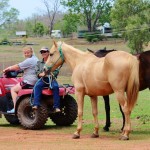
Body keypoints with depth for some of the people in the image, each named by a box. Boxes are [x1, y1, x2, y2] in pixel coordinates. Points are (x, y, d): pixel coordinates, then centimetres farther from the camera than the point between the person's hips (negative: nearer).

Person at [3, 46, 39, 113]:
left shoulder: (29, 61, -15)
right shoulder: (35, 59, 16)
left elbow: (17, 67, -13)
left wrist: (6, 69, -1)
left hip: (29, 82, -11)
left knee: (13, 89, -3)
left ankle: (15, 108, -10)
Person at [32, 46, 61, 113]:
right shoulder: (39, 63, 22)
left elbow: (56, 71, 6)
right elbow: (37, 71, 11)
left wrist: (51, 74, -15)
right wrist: (41, 74, -11)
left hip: (51, 79, -2)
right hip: (42, 79, 2)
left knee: (55, 87, -33)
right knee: (37, 86, -32)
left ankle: (56, 107, -35)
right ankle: (36, 104, -39)